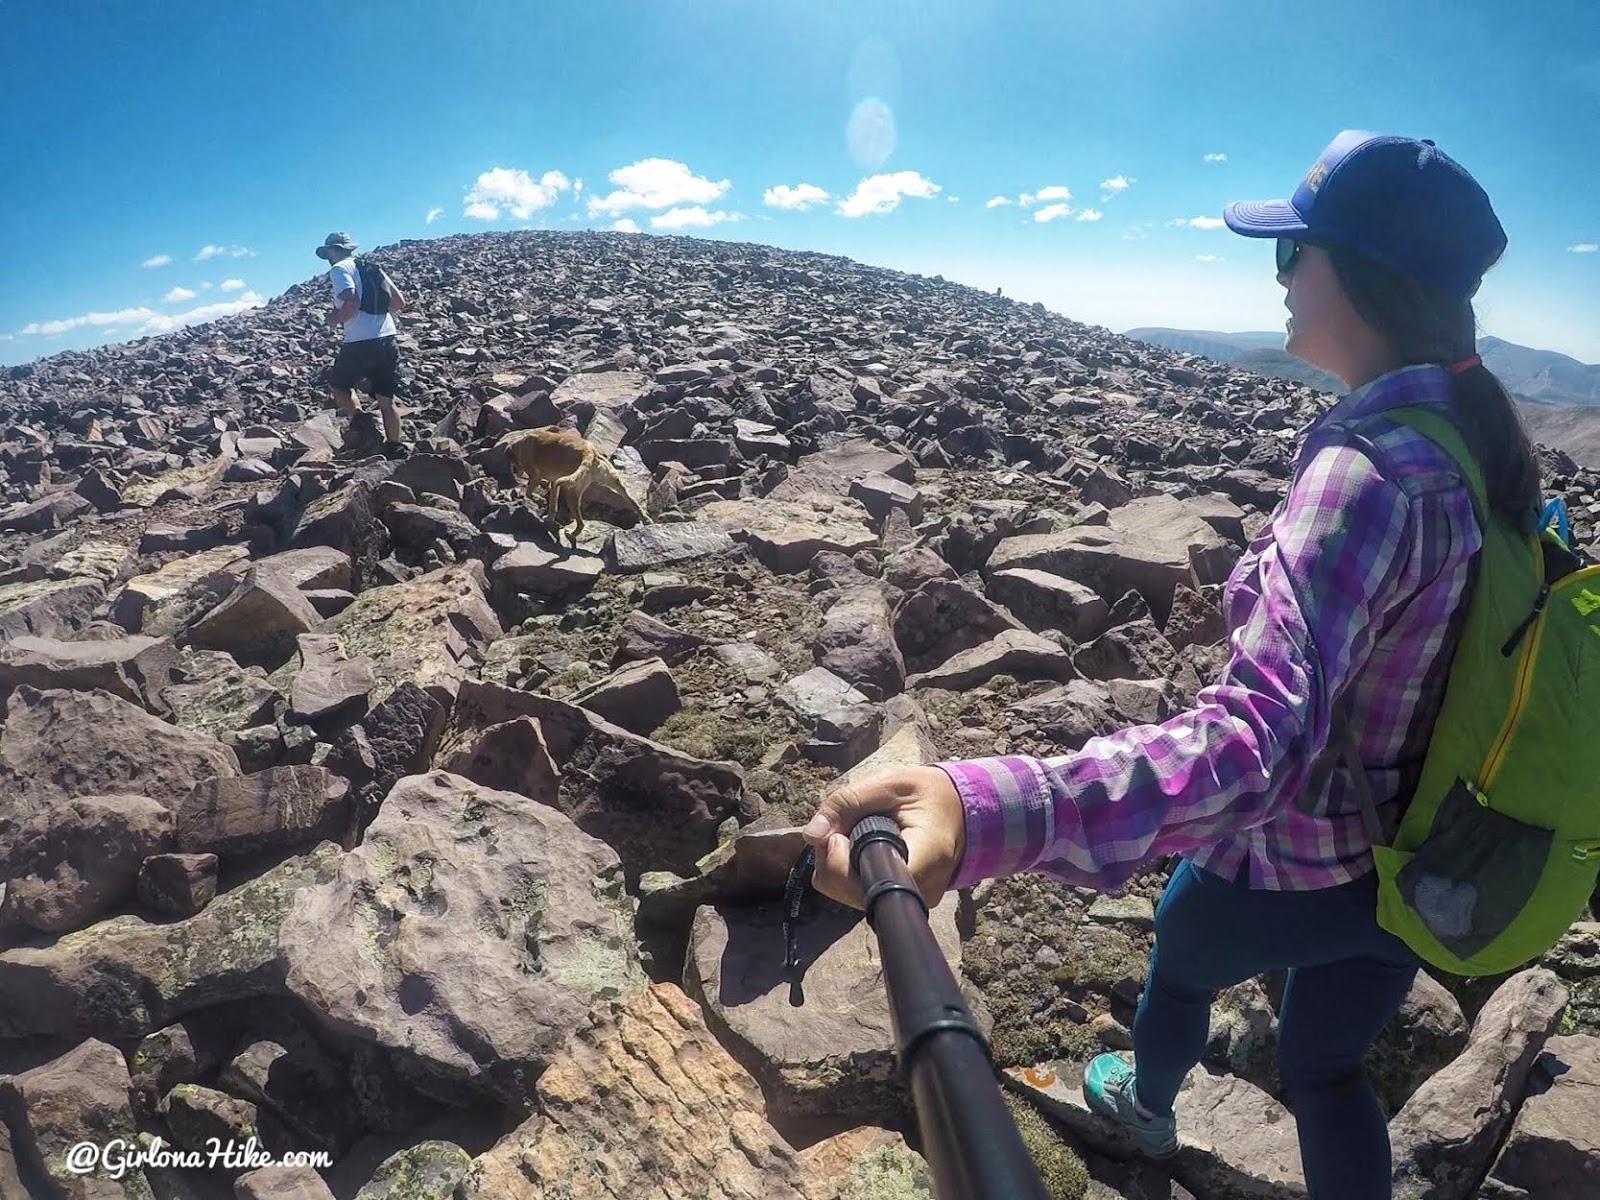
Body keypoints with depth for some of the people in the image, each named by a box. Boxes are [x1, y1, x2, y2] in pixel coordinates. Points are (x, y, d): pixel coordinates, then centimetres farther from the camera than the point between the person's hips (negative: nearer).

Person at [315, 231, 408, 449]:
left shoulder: (339, 269, -2)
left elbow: (352, 303, -18)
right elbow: (399, 302, 15)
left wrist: (335, 319, 0)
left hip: (360, 343, -6)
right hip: (387, 340, 6)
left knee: (337, 384, 17)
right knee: (386, 401, 11)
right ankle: (394, 448, 9)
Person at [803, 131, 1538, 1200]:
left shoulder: (1362, 476, -34)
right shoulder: (1482, 441, -8)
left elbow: (1253, 742, -49)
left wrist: (985, 812, -64)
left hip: (1291, 868, -5)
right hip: (1422, 866, 6)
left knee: (1179, 957, 29)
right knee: (1328, 1067, 27)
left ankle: (1146, 1105, 62)